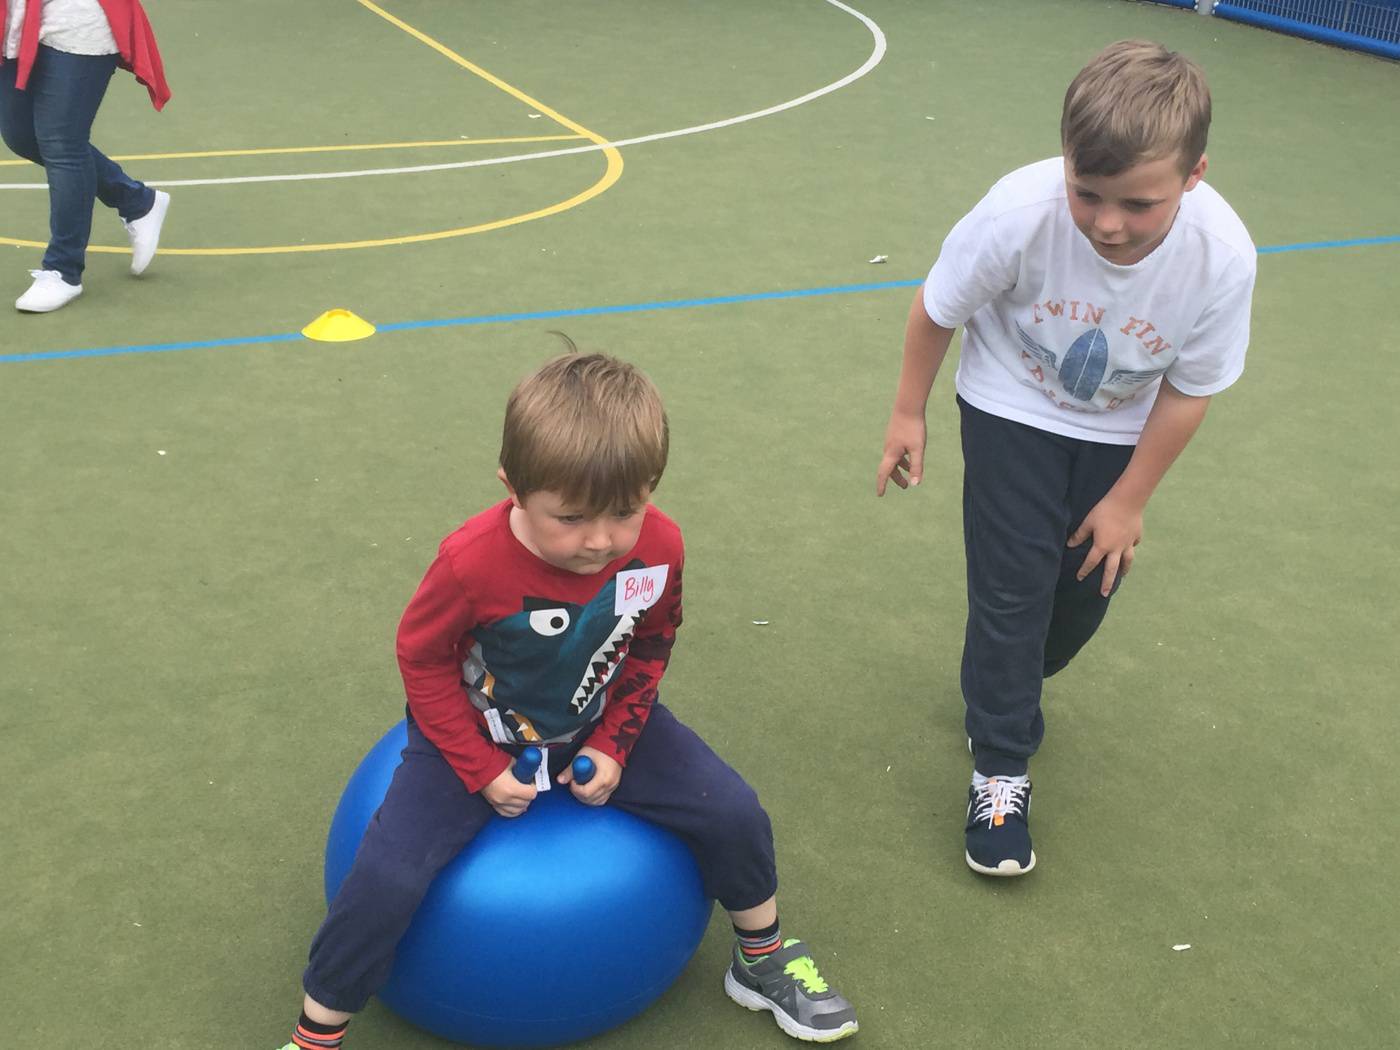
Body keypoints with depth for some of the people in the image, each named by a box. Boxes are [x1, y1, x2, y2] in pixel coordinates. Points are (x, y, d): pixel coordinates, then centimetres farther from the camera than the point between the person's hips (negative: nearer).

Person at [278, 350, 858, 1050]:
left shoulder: (658, 547, -23)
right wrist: (482, 771, -15)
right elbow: (423, 662, -15)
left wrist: (613, 745, -9)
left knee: (732, 813, -3)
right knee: (387, 878, -20)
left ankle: (763, 963, 26)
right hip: (479, 737, -3)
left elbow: (649, 649, -2)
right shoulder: (472, 564, -34)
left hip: (598, 725, 3)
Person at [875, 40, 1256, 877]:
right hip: (1014, 412, -2)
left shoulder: (1223, 256, -32)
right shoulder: (1020, 213, -37)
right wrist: (910, 414, -4)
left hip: (1118, 434, 2)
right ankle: (1000, 770, 12)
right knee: (1014, 587, -6)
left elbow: (1188, 391, -15)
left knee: (1089, 586, 11)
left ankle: (1005, 694, 42)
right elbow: (938, 311, -16)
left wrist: (1128, 501, -6)